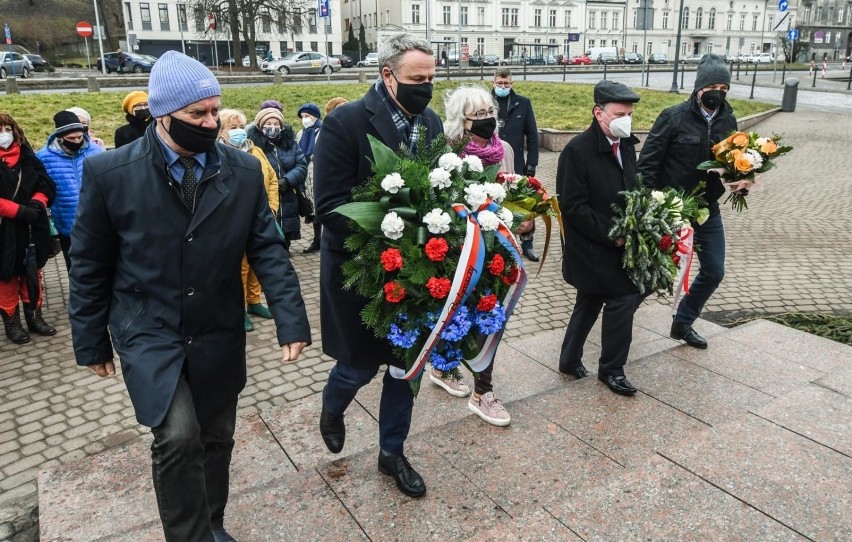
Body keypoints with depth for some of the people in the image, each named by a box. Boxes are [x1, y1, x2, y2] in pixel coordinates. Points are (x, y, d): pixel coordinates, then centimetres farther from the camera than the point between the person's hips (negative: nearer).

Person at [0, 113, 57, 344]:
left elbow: (46, 184, 5)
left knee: (33, 274, 15)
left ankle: (35, 317, 29)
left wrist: (37, 203, -14)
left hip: (31, 229, 4)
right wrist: (21, 211, -23)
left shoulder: (27, 156, 4)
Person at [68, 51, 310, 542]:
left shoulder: (244, 170, -5)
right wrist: (91, 340, 3)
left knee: (216, 439, 15)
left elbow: (268, 248, -5)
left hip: (218, 334, 3)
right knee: (178, 436, -19)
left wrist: (292, 319, -14)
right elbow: (90, 265, -2)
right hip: (149, 333, -2)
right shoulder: (109, 172, -10)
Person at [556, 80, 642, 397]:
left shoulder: (626, 145, 5)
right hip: (592, 248, -8)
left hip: (616, 245, 8)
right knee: (623, 298, -6)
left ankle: (570, 361, 33)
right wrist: (611, 235, -19)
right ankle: (611, 368, 13)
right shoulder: (577, 150, -18)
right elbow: (573, 207, -20)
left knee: (590, 303, 17)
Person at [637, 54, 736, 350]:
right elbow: (647, 162, -15)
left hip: (708, 210, 6)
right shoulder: (674, 117, -13)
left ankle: (683, 324, 32)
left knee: (714, 272, 12)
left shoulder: (728, 120, 4)